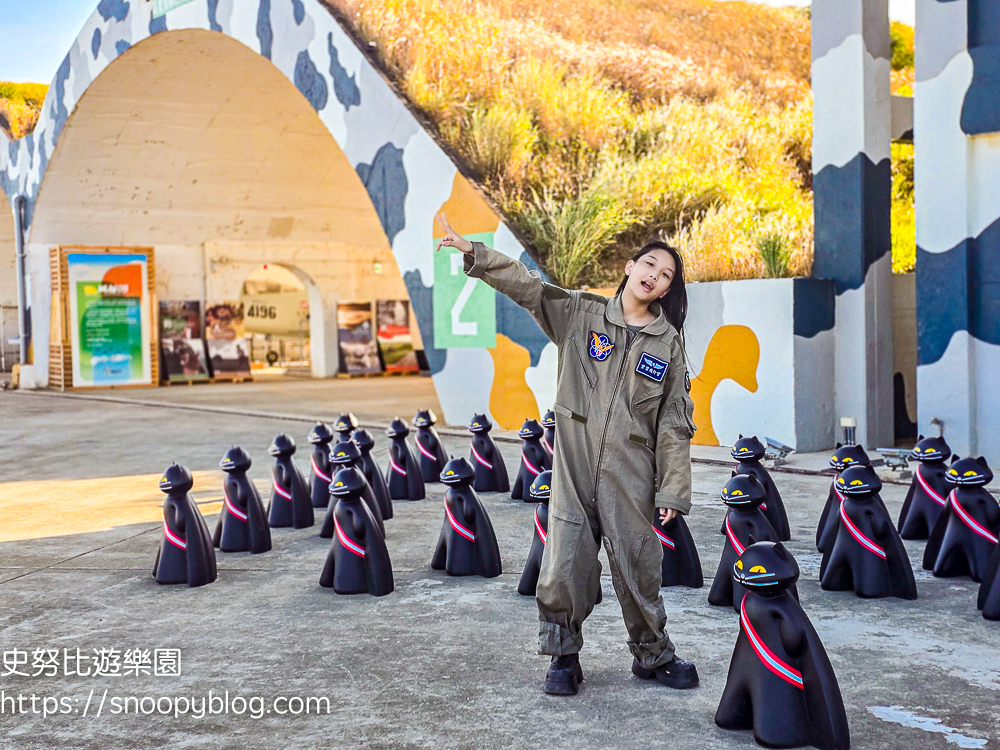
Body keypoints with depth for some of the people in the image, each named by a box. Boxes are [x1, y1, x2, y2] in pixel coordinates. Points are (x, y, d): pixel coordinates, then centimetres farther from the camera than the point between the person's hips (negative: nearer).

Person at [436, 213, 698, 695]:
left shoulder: (669, 343, 6)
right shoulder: (581, 314, 5)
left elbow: (675, 423, 5)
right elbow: (525, 285, -2)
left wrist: (673, 491, 0)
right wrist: (473, 253, -16)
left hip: (630, 474, 0)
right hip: (573, 467, 0)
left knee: (639, 568, 4)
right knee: (565, 567, -1)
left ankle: (653, 656, 25)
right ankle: (563, 656, 18)